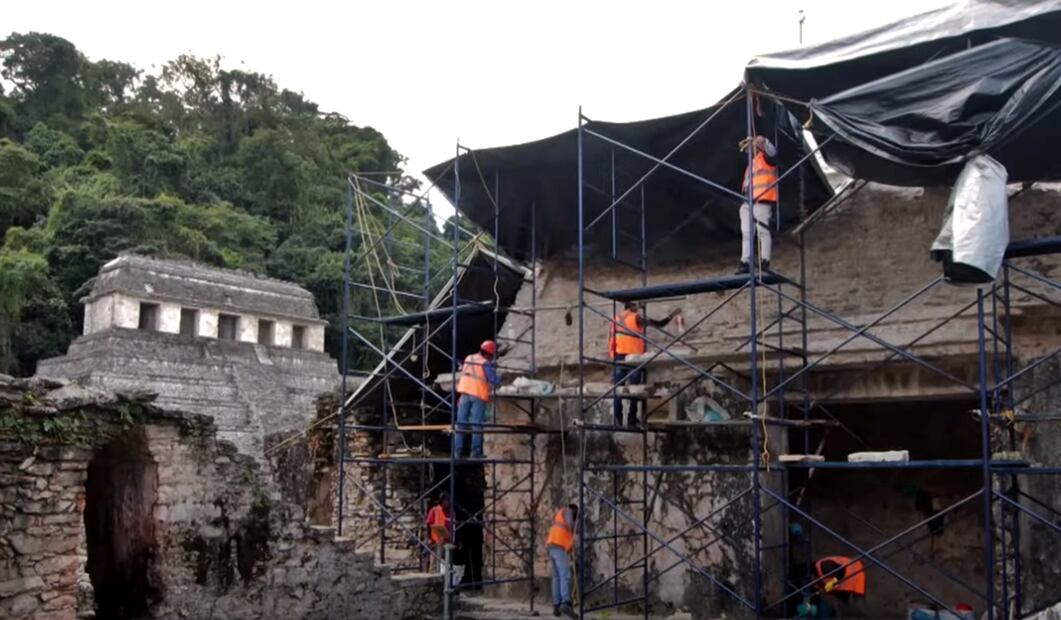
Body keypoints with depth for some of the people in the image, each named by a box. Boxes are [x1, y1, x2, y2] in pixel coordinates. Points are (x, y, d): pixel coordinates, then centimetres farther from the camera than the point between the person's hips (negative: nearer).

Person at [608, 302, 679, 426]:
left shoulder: (616, 318, 18)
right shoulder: (636, 317, 3)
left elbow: (611, 338, 16)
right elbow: (659, 324, 2)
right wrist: (672, 315, 15)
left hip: (618, 356, 5)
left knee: (618, 390, 3)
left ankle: (618, 421, -3)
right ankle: (631, 420, -7)